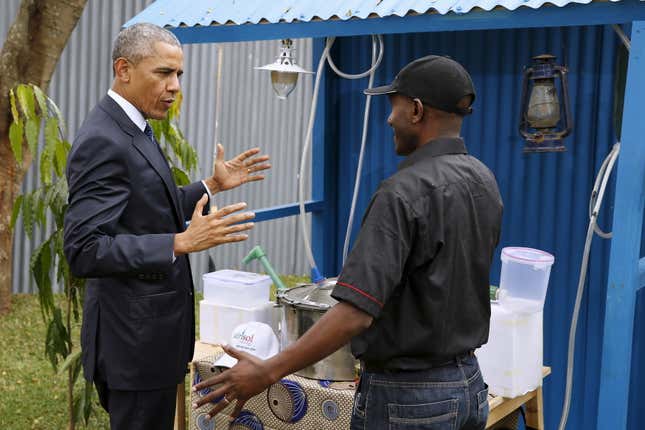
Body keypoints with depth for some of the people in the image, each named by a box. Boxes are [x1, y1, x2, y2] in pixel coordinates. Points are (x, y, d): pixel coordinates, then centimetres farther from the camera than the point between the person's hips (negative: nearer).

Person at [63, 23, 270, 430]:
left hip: (148, 326, 10)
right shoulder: (103, 141, -21)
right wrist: (183, 243, -32)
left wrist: (213, 185, 11)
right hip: (133, 335, -10)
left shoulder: (132, 128, 9)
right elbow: (84, 251, -26)